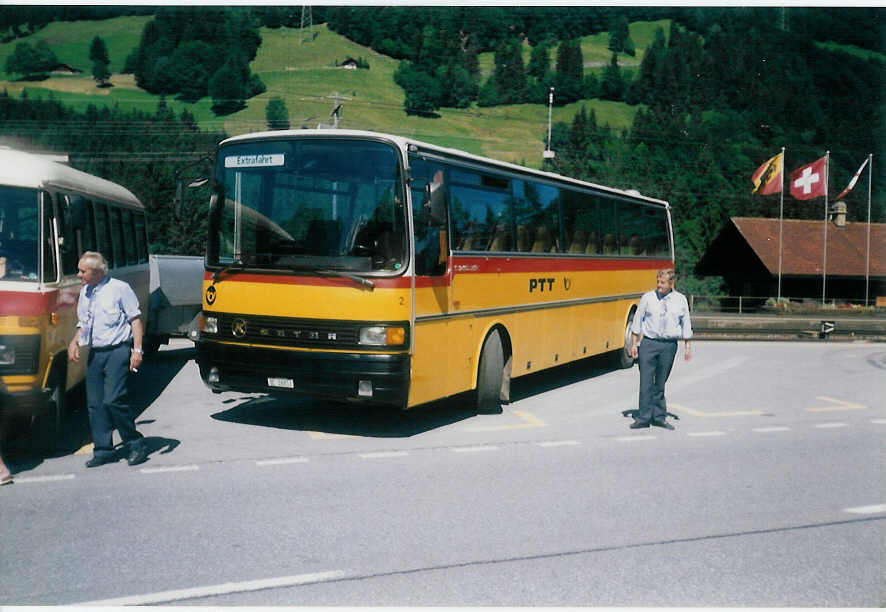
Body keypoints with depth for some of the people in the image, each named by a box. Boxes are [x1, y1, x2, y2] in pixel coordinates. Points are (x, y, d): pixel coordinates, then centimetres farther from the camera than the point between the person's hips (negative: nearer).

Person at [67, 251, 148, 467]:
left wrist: (137, 349, -13)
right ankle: (103, 449, 16)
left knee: (113, 399, -14)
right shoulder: (84, 292, 16)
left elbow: (135, 319, -5)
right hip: (95, 354, 7)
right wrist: (75, 341, 6)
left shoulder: (119, 288, -5)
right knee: (94, 403, 5)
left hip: (117, 351, -7)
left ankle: (135, 445, 0)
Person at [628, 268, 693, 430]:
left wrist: (687, 347, 7)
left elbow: (686, 324, 10)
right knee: (646, 381, -4)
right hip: (649, 342, -1)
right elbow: (637, 321, 4)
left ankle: (659, 417, 18)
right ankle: (644, 418, 0)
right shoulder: (647, 298, 1)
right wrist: (634, 344, 1)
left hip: (669, 344, 1)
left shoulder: (680, 300, 5)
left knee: (661, 382, 8)